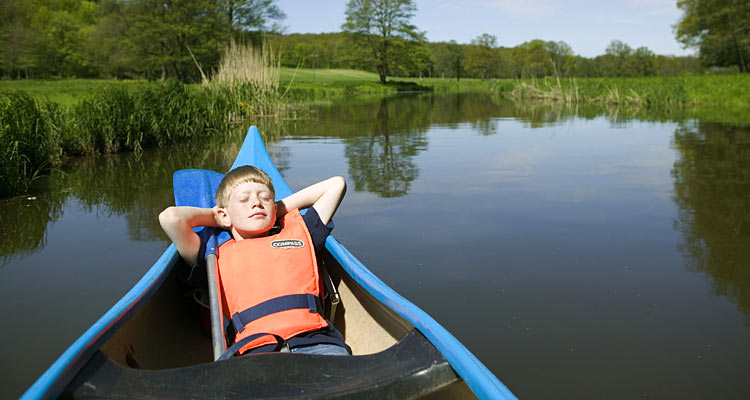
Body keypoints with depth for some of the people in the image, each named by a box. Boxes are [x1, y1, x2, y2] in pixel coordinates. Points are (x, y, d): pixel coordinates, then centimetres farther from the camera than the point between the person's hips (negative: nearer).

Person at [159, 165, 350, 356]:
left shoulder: (298, 233, 30)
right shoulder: (219, 256, 23)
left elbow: (336, 185, 37)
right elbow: (171, 218, 10)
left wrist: (280, 208, 38)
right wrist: (214, 216, 30)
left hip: (316, 341, 2)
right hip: (256, 347, -1)